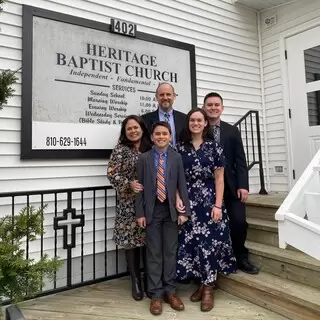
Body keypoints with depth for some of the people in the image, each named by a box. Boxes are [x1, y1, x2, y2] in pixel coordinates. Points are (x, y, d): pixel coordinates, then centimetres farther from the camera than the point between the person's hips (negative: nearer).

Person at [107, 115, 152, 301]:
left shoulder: (151, 149, 10)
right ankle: (136, 282, 19)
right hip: (129, 204, -2)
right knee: (131, 241, 3)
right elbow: (112, 174, -7)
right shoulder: (120, 150, 0)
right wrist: (129, 184, -19)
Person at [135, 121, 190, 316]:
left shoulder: (177, 157, 1)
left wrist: (184, 211, -3)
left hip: (171, 210, 1)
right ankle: (156, 294, 18)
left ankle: (170, 291, 23)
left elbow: (182, 185, 0)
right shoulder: (144, 158, 2)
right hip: (152, 210, 0)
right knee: (154, 254, 6)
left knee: (171, 252, 9)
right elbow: (140, 187, 1)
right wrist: (140, 213, -3)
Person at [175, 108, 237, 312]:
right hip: (188, 202, 2)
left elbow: (219, 178, -2)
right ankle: (201, 283, 24)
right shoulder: (180, 147, 4)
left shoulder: (214, 147, 0)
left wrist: (218, 205, -8)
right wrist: (177, 199, -8)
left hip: (210, 201, -1)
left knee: (209, 242, 0)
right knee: (191, 242, 6)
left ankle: (209, 287, 15)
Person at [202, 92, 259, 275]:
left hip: (231, 186, 2)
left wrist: (243, 185, -6)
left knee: (239, 222, -1)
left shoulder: (232, 131, 8)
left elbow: (240, 161, 4)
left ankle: (240, 258, 22)